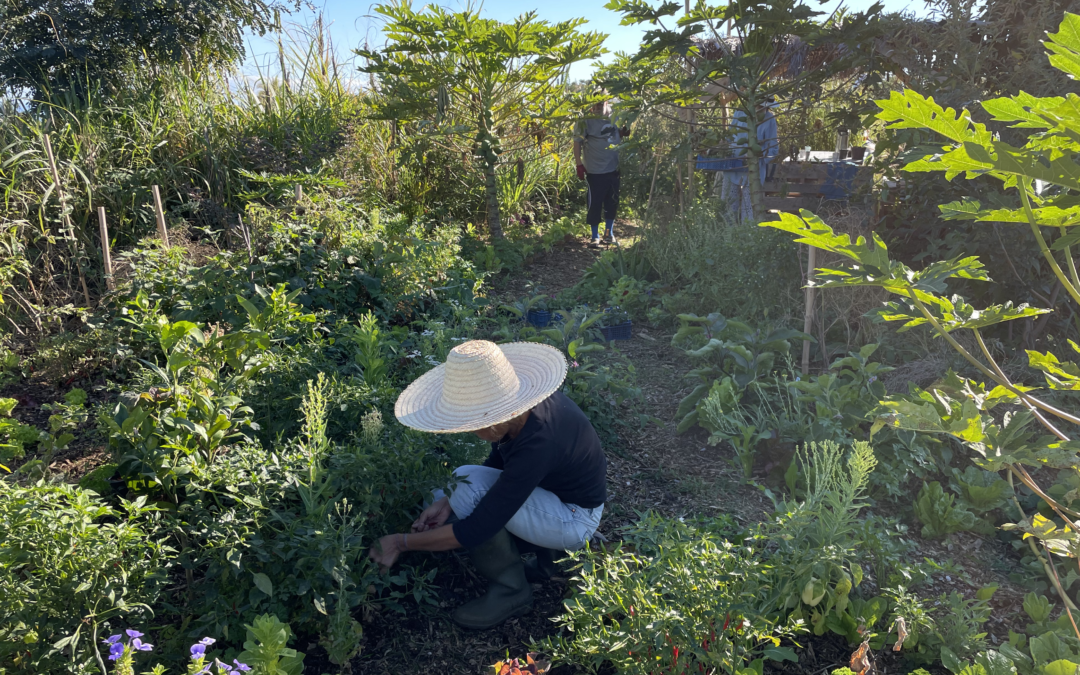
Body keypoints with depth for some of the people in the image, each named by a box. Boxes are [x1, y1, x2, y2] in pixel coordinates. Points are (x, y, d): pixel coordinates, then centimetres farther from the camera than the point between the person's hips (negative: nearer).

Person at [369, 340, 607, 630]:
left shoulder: (538, 442, -38)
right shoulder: (521, 402, -15)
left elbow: (476, 530, -32)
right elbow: (498, 462, 3)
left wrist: (402, 542, -21)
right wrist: (448, 502, -11)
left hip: (575, 517, -8)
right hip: (547, 487, 9)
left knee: (468, 483, -28)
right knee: (440, 502, 6)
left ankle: (510, 590, -9)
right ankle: (543, 554, 11)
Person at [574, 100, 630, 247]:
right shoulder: (585, 120, -12)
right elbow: (577, 142, -12)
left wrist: (624, 133, -4)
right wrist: (579, 165, -16)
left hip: (614, 169, 5)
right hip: (595, 171, -5)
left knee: (612, 202, 15)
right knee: (595, 204, 2)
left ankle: (609, 232, 32)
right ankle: (595, 236, 16)